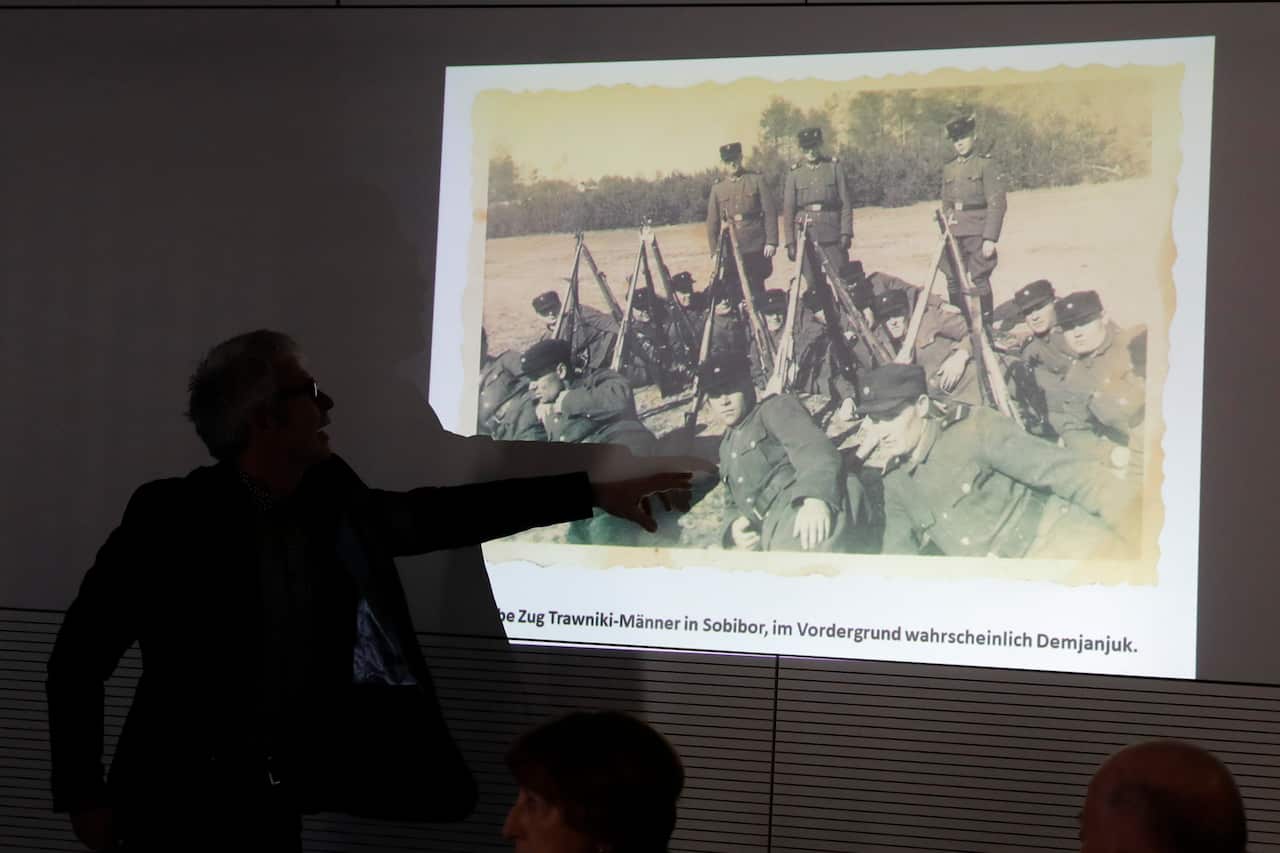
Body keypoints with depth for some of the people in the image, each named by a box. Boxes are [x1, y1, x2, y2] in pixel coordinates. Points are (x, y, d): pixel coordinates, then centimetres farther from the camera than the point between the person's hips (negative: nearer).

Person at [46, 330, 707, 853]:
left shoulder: (330, 500, 2)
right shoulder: (171, 515, -15)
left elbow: (442, 514, 10)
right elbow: (79, 655, -11)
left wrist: (595, 491, 8)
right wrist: (83, 795, -13)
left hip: (272, 793, 6)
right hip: (181, 797, -6)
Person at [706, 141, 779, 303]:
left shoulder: (757, 180, 5)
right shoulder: (717, 188, 11)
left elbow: (770, 212, 0)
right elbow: (712, 222, 11)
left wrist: (771, 242, -8)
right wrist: (714, 251, 5)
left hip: (756, 247, -2)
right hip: (730, 251, 2)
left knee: (756, 290, 0)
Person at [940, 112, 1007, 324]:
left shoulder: (985, 164, -3)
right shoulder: (948, 168, 14)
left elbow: (997, 203, -8)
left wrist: (990, 238, -14)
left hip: (978, 233, -6)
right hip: (954, 234, 6)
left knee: (978, 282, -7)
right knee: (954, 282, 7)